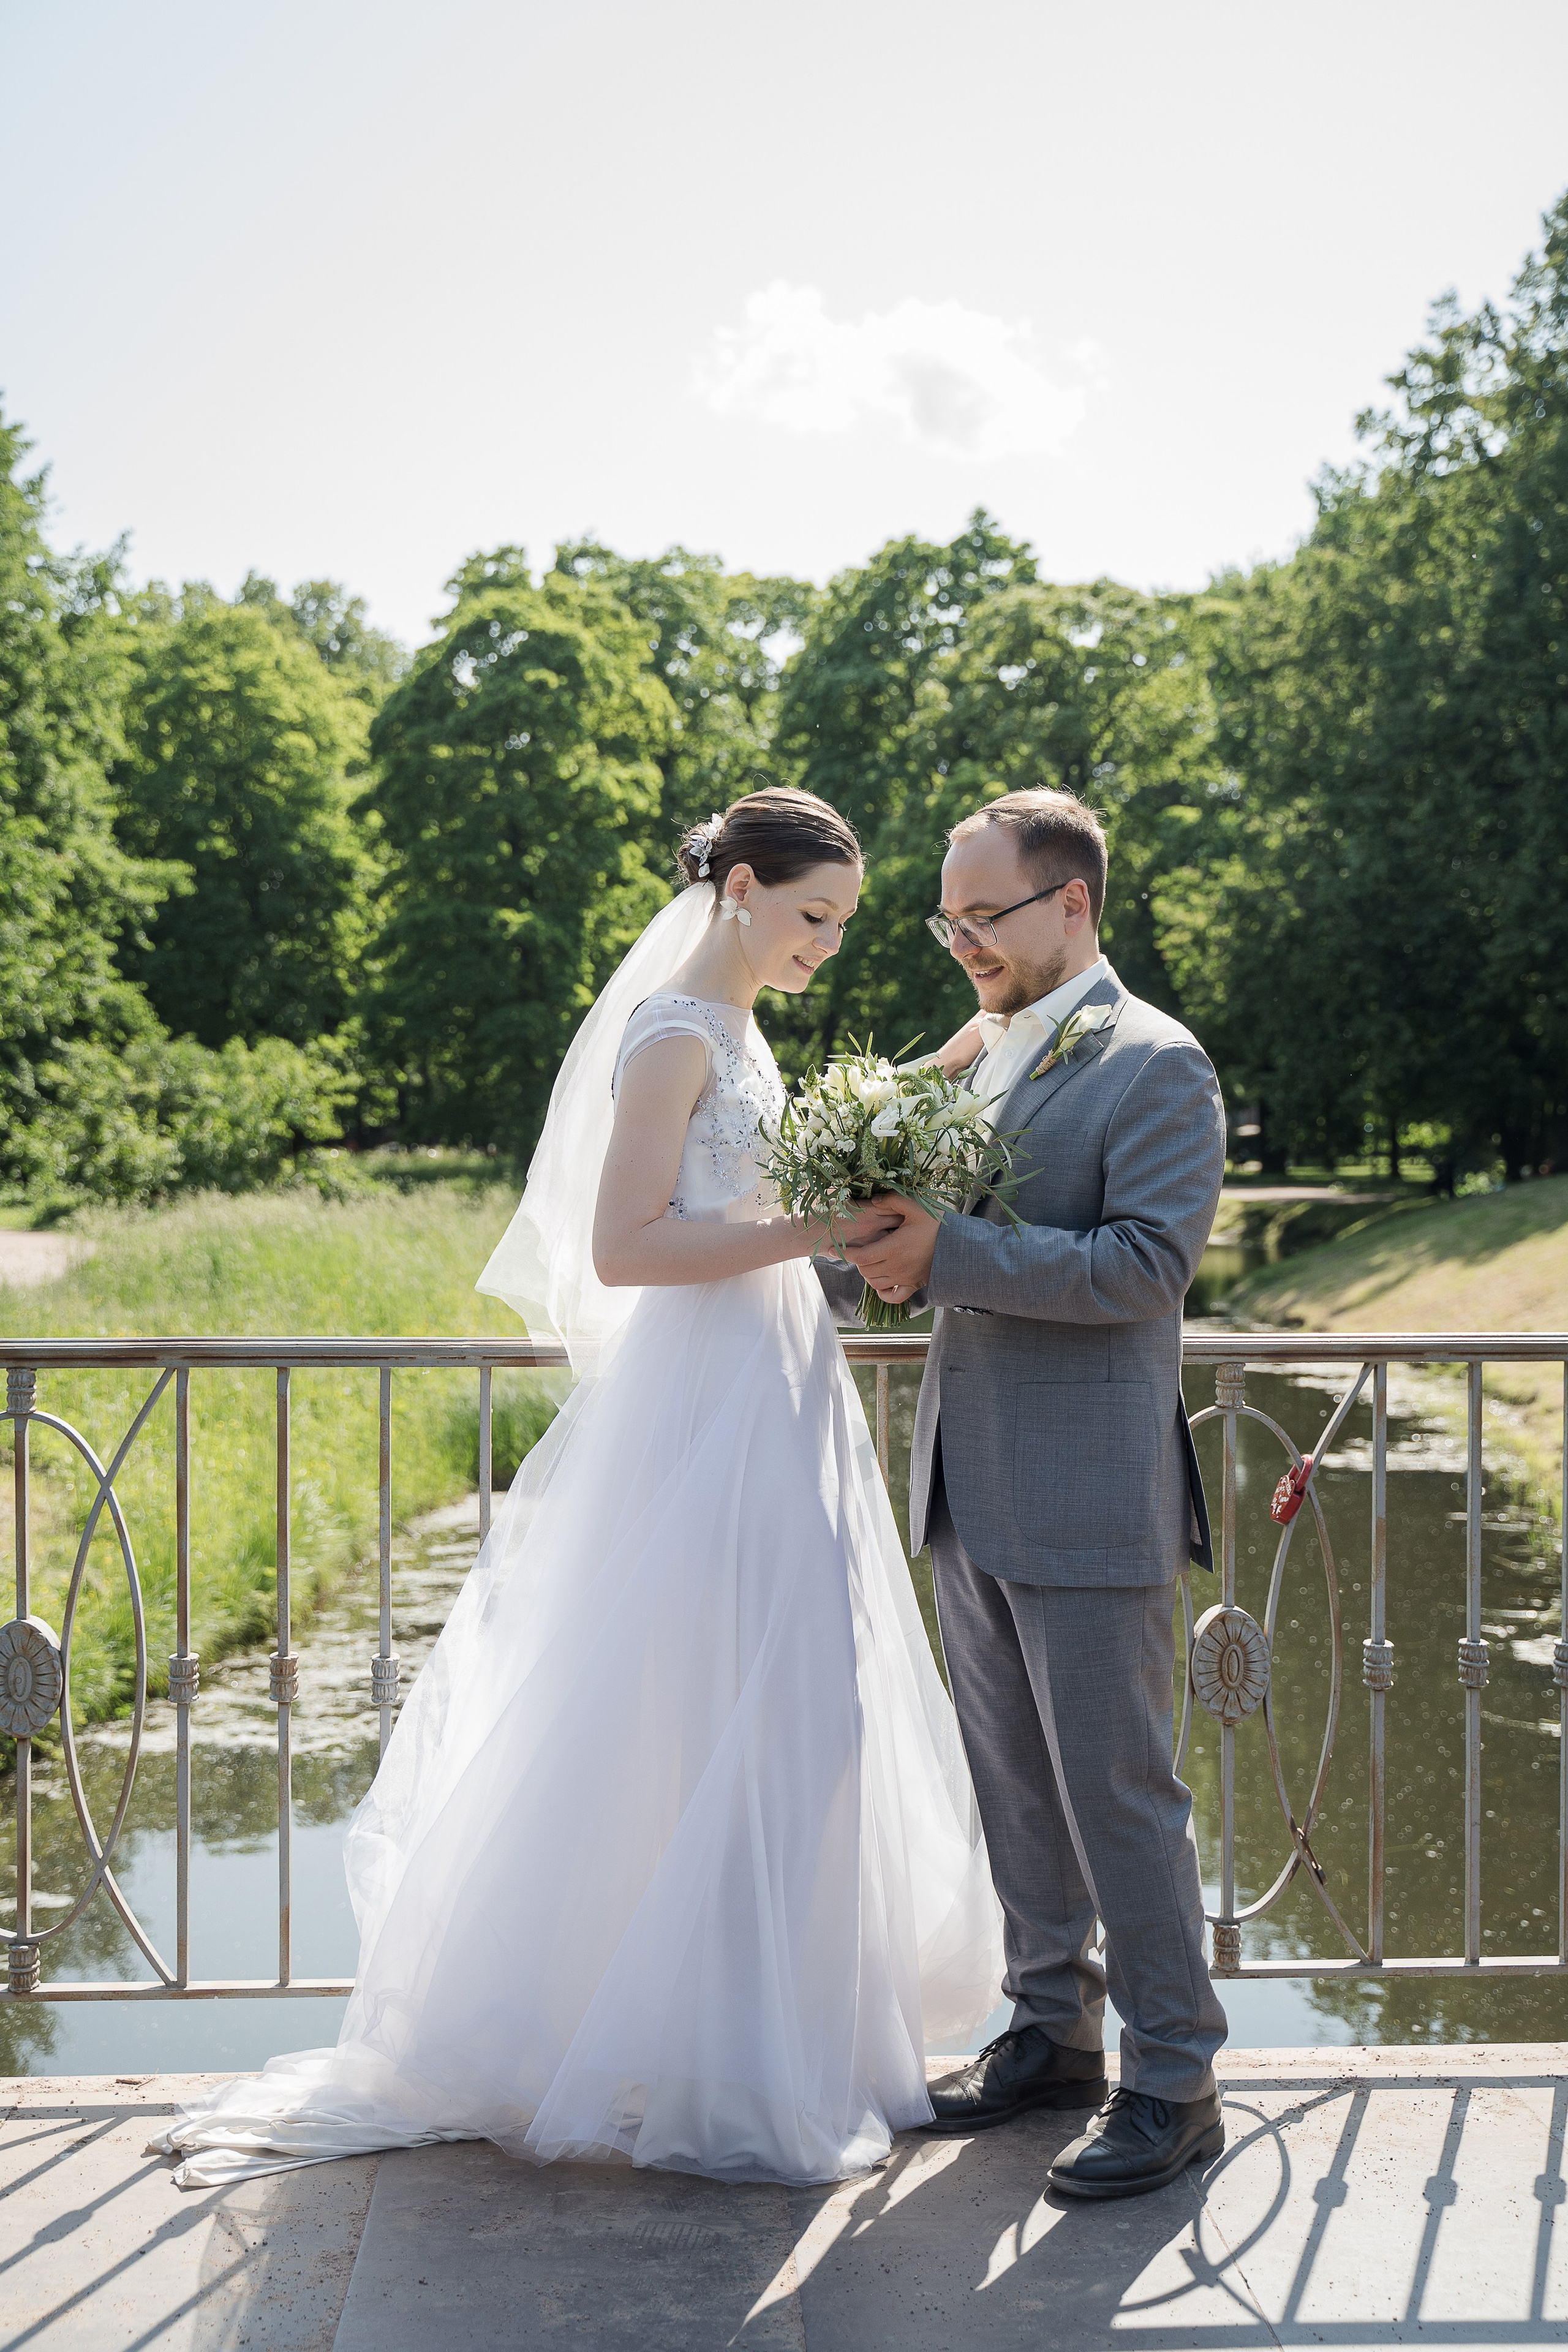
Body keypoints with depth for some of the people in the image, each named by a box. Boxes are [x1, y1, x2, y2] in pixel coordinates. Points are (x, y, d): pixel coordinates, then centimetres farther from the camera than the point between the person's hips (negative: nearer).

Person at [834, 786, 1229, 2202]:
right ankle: (1053, 2024, 30)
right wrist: (902, 1248, 0)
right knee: (1014, 1784, 16)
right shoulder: (983, 1055, 14)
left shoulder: (1157, 1066, -10)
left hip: (1087, 1498, -8)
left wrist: (949, 1253, -23)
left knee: (1119, 1793, -1)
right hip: (971, 1494, 8)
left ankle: (1175, 2085, 11)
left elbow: (1147, 1264, -20)